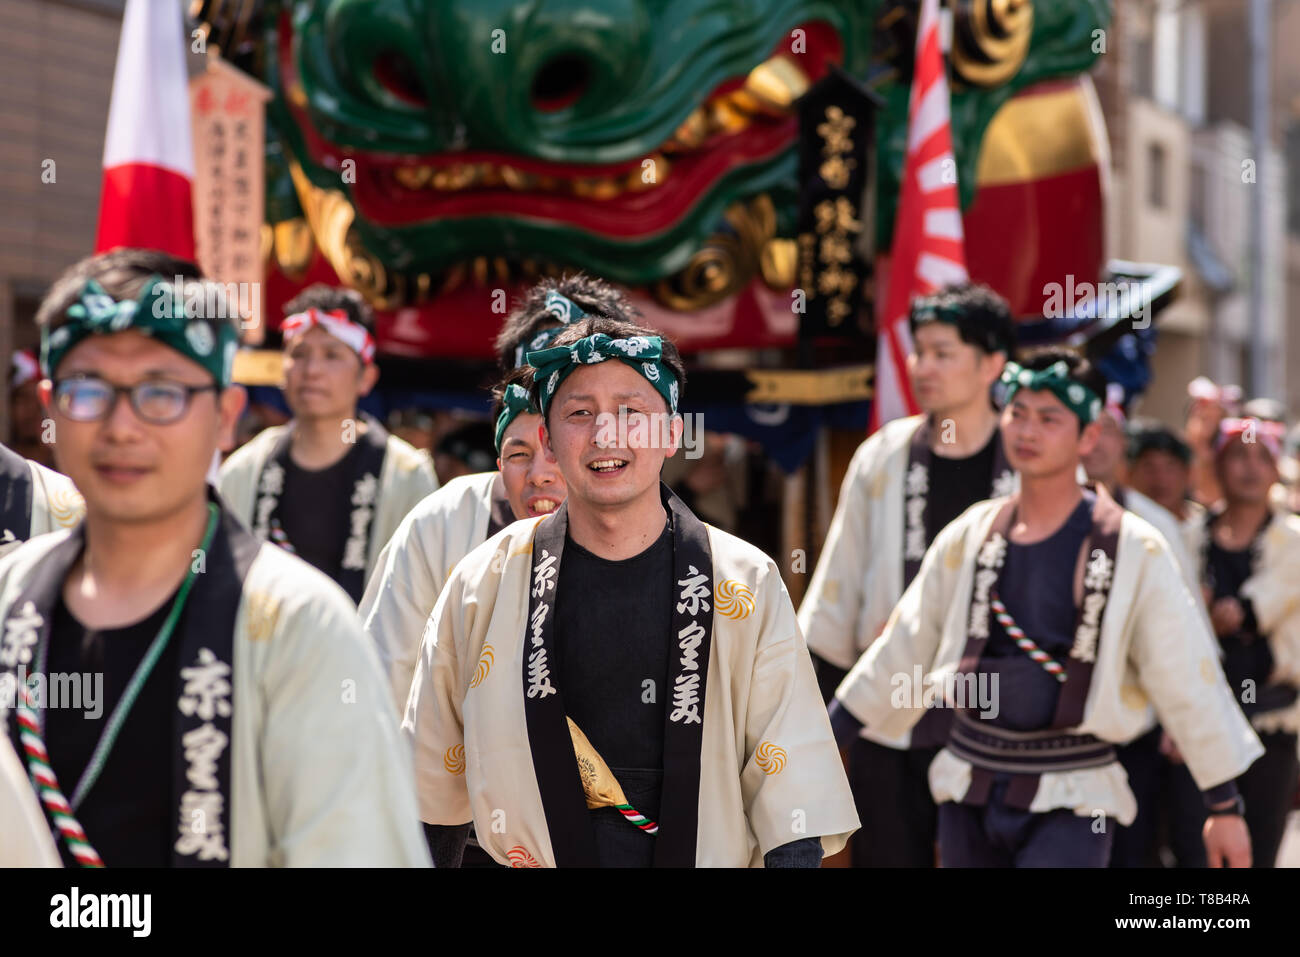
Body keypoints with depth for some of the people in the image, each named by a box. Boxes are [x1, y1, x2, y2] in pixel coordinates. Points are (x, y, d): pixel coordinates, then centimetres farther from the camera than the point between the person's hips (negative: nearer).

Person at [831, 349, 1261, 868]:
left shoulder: (1135, 551, -6)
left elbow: (1189, 682, -3)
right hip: (970, 789, 4)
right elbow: (903, 650, 13)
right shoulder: (969, 537, 4)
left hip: (1072, 800, -4)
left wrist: (1225, 805, -2)